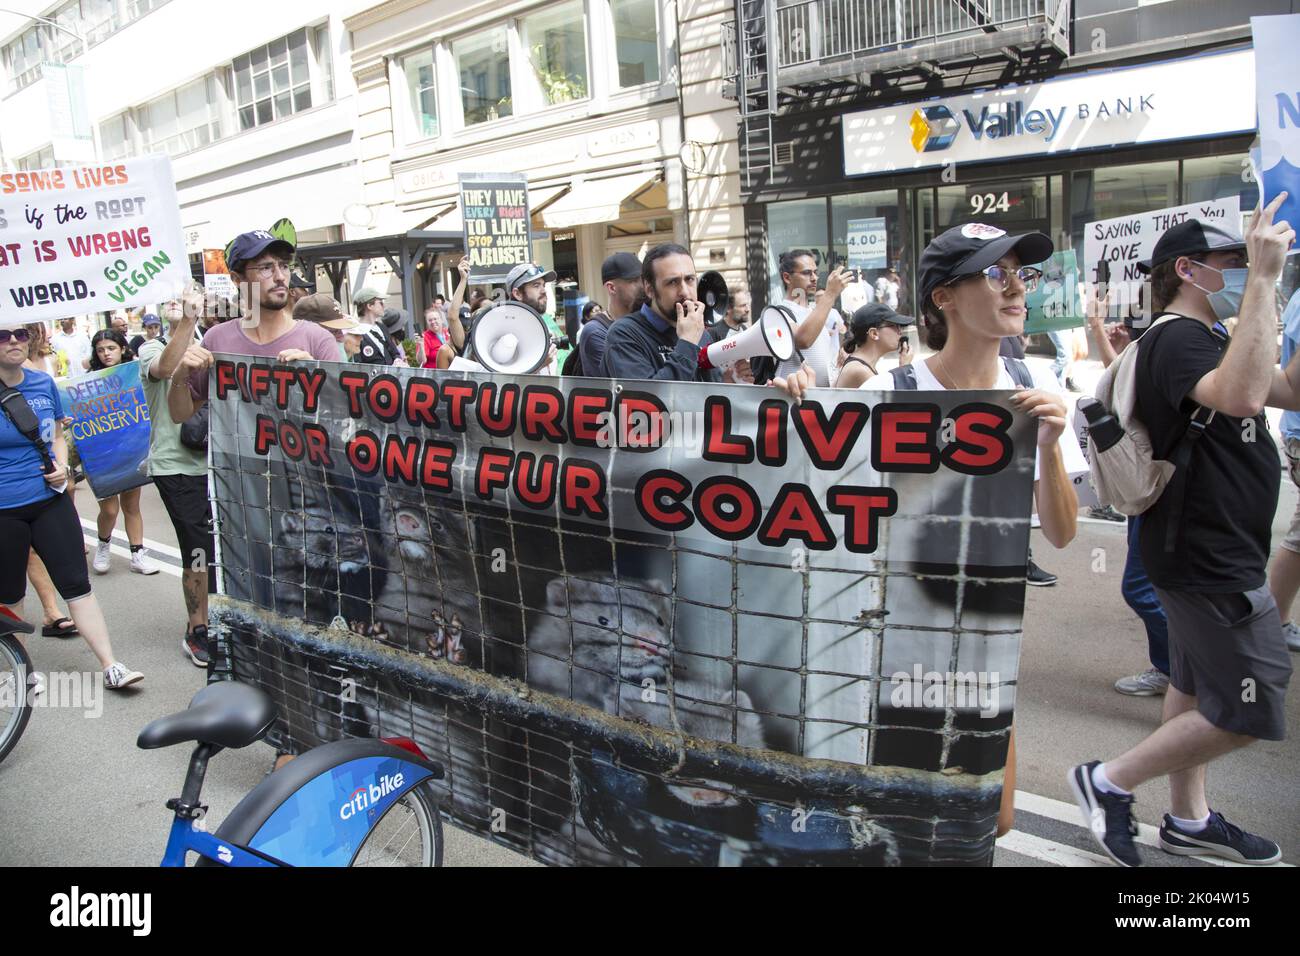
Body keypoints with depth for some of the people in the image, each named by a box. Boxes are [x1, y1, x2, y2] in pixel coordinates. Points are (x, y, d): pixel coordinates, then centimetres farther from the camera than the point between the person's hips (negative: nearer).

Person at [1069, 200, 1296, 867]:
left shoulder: (1195, 339, 15)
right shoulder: (1177, 338, -19)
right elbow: (1241, 395, -39)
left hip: (1209, 555, 11)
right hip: (1211, 560, -11)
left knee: (1196, 687, 18)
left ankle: (1187, 821, 32)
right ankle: (1110, 782, 7)